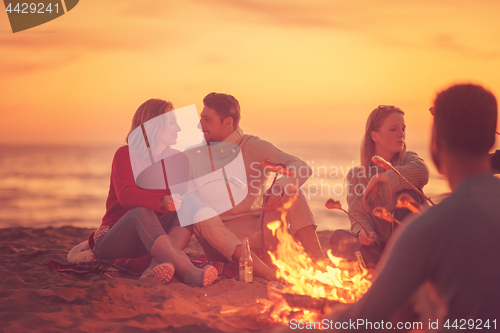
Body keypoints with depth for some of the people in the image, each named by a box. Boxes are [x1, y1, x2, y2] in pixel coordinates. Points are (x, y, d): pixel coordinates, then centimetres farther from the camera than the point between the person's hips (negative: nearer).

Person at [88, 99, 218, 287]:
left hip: (152, 239, 5)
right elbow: (126, 195, -27)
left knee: (189, 208, -19)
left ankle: (157, 267, -45)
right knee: (141, 212, -36)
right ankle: (188, 272, -56)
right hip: (113, 241, -5)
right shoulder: (126, 155, -8)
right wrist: (162, 201, -43)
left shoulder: (179, 160, 10)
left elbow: (190, 196, 3)